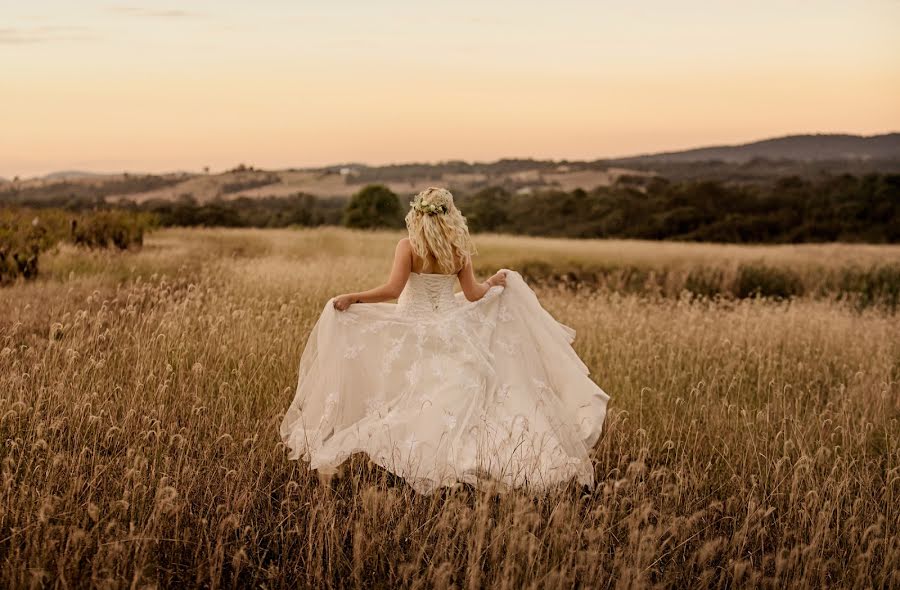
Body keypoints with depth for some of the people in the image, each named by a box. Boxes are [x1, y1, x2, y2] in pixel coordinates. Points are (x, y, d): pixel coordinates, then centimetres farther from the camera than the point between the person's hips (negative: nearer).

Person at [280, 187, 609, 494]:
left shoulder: (408, 246, -10)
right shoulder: (459, 250, -1)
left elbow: (392, 290, -19)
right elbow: (473, 294, 5)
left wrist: (352, 298, -13)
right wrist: (494, 282, 24)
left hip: (413, 330, -2)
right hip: (451, 330, 2)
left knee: (413, 397, 5)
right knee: (464, 390, 9)